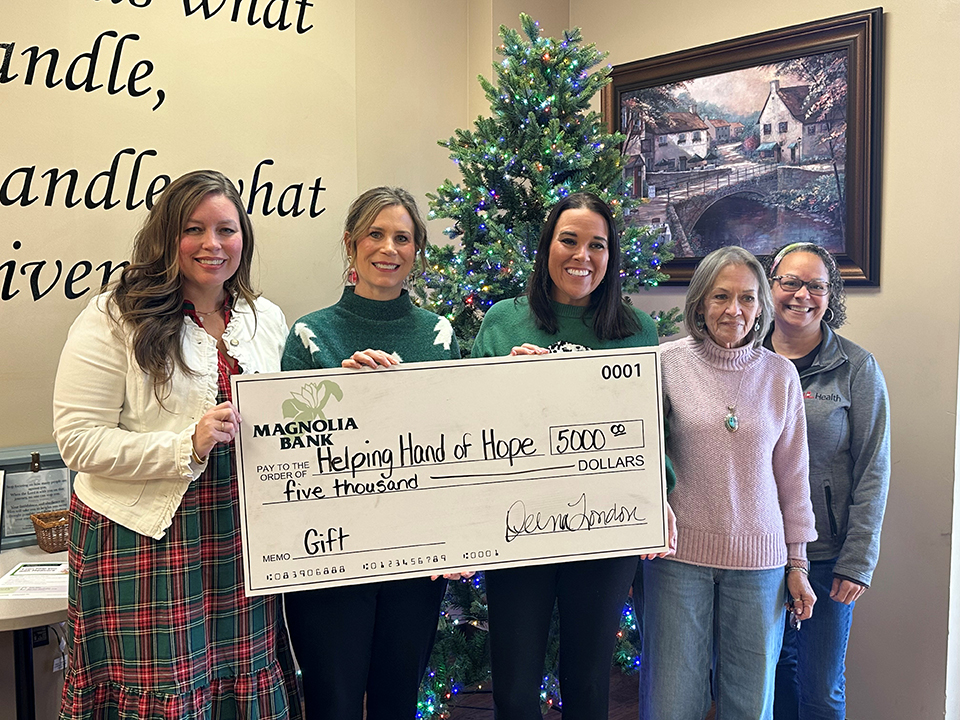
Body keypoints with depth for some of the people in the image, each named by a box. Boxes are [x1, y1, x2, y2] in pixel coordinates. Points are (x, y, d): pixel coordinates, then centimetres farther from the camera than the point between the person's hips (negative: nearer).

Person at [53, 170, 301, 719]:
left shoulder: (268, 319, 9)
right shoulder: (115, 318, -6)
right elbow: (78, 439, -11)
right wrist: (186, 445, -21)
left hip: (241, 539, 4)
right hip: (144, 539, -4)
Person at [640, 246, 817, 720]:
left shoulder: (780, 374, 4)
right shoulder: (668, 361, -4)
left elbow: (792, 472, 9)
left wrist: (797, 562, 10)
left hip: (758, 557, 2)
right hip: (680, 553, -2)